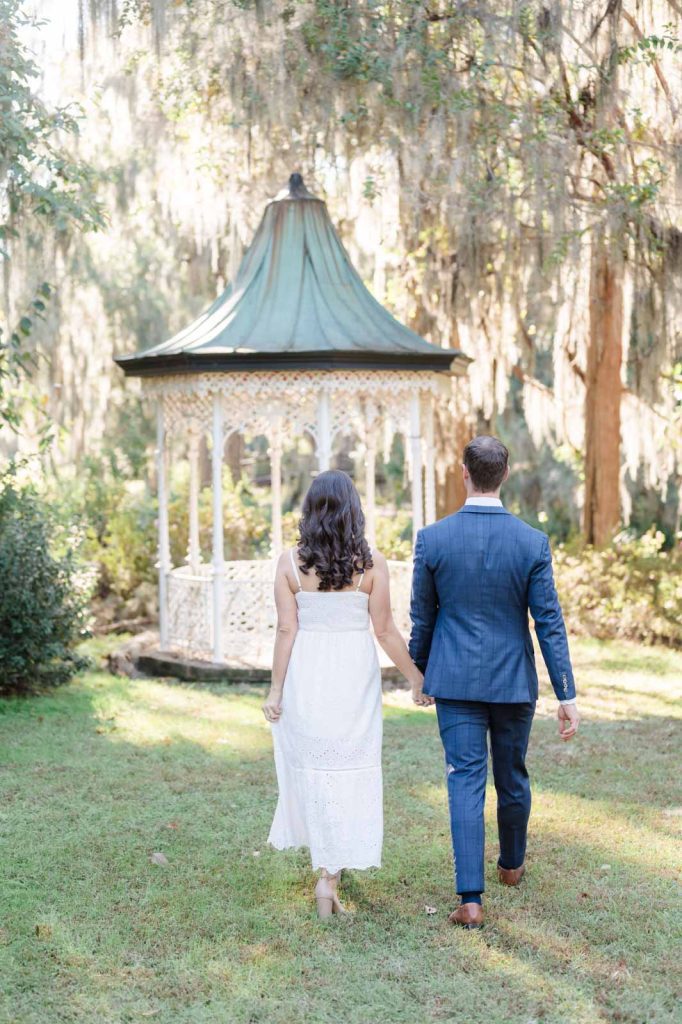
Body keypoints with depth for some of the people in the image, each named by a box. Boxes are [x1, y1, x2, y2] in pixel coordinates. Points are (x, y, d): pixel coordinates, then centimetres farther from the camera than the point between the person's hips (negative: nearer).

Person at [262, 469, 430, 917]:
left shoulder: (291, 562, -5)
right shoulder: (371, 562, -7)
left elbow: (286, 630, -5)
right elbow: (386, 630, -5)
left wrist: (276, 689, 1)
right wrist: (417, 678, 5)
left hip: (306, 675, 1)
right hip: (354, 674, -1)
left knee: (312, 768, 15)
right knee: (351, 773, 7)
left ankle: (326, 870, 27)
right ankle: (331, 876, 2)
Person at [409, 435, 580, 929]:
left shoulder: (432, 539, -8)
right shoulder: (532, 542, -10)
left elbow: (421, 618, 1)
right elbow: (549, 622, -8)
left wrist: (419, 673, 17)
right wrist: (567, 694, -4)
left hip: (456, 680, -1)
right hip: (514, 681, 1)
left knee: (466, 783, 0)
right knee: (512, 778, 19)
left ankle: (471, 899, -6)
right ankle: (512, 864, 41)